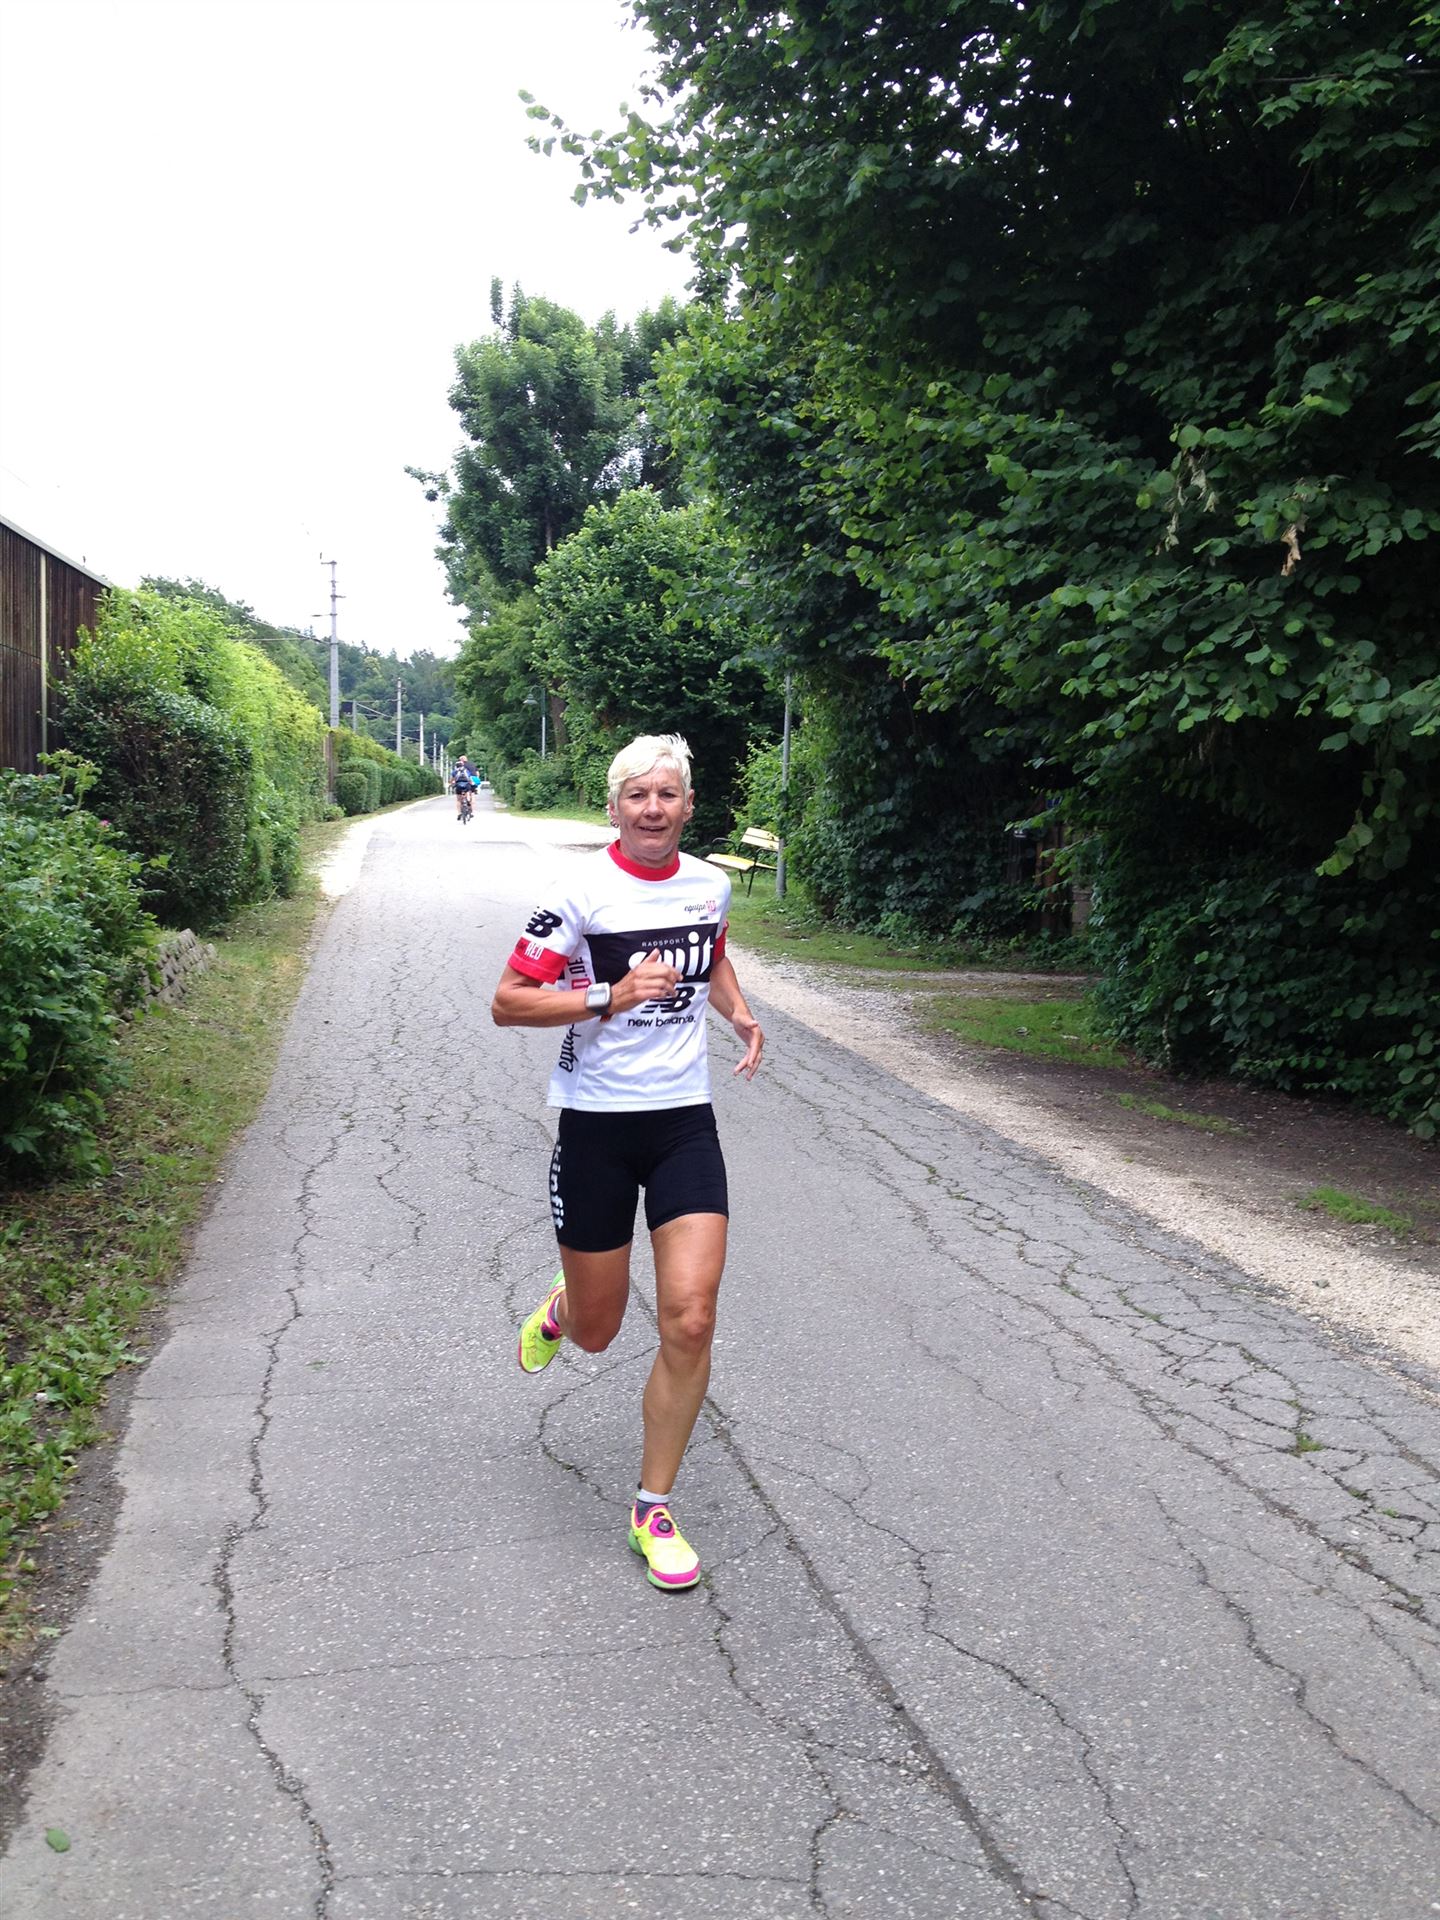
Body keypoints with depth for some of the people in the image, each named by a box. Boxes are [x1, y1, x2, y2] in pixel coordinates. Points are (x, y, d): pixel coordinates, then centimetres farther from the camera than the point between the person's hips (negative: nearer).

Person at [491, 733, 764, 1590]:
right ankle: (560, 1309, 49)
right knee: (597, 1331, 9)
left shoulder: (710, 884, 4)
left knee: (690, 1322, -8)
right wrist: (610, 997, -23)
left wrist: (739, 1011, 6)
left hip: (686, 1121, 3)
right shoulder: (581, 889, -10)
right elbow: (508, 1002, -11)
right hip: (597, 1125, -3)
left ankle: (655, 1509, 11)